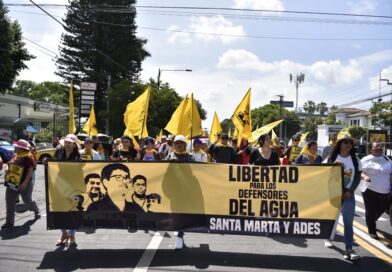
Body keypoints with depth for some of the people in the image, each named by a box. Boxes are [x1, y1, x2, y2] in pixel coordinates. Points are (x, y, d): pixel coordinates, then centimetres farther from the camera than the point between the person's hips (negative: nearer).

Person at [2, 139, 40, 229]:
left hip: (24, 183, -7)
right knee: (9, 201, 0)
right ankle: (9, 222, 4)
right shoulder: (15, 157, 10)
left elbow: (30, 171, -17)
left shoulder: (28, 158, -13)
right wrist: (8, 171, 2)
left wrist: (25, 183, -23)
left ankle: (36, 211, 39)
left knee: (27, 200, 7)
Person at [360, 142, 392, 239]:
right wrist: (364, 176, -30)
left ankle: (371, 222, 44)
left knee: (381, 210, 17)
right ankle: (372, 231, 15)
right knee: (371, 211, 1)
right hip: (370, 190, -6)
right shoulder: (366, 160, -8)